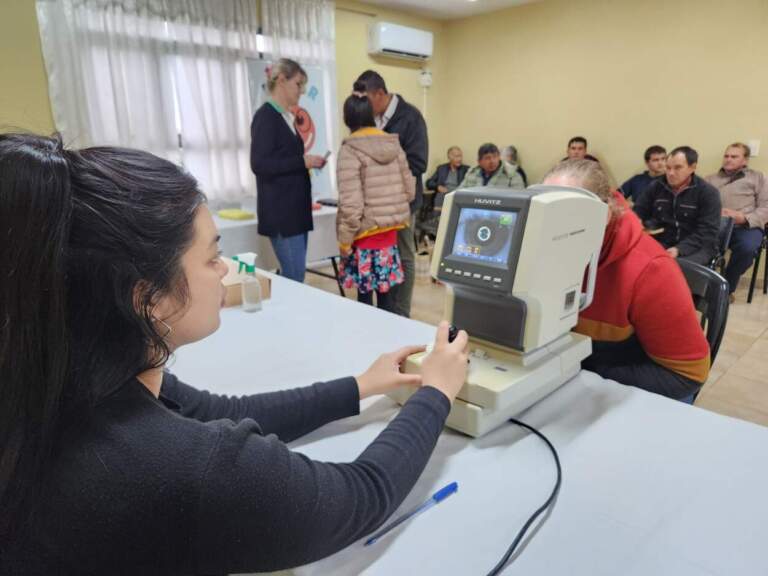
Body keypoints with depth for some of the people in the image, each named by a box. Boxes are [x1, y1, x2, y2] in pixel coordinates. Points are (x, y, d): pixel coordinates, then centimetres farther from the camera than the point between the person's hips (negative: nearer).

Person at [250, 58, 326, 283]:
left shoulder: (287, 117, 16)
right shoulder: (266, 116, -10)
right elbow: (259, 163, -19)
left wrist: (307, 162, 6)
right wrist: (302, 161, -17)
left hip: (295, 207, 9)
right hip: (280, 210, -9)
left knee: (294, 275, 11)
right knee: (294, 278, -8)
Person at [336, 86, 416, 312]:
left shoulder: (350, 150, -12)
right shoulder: (393, 144, 5)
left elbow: (351, 203, -17)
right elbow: (410, 189, 7)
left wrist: (345, 240, -8)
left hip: (366, 231, -5)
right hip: (390, 229, 6)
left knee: (365, 294, 6)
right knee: (384, 291, 14)